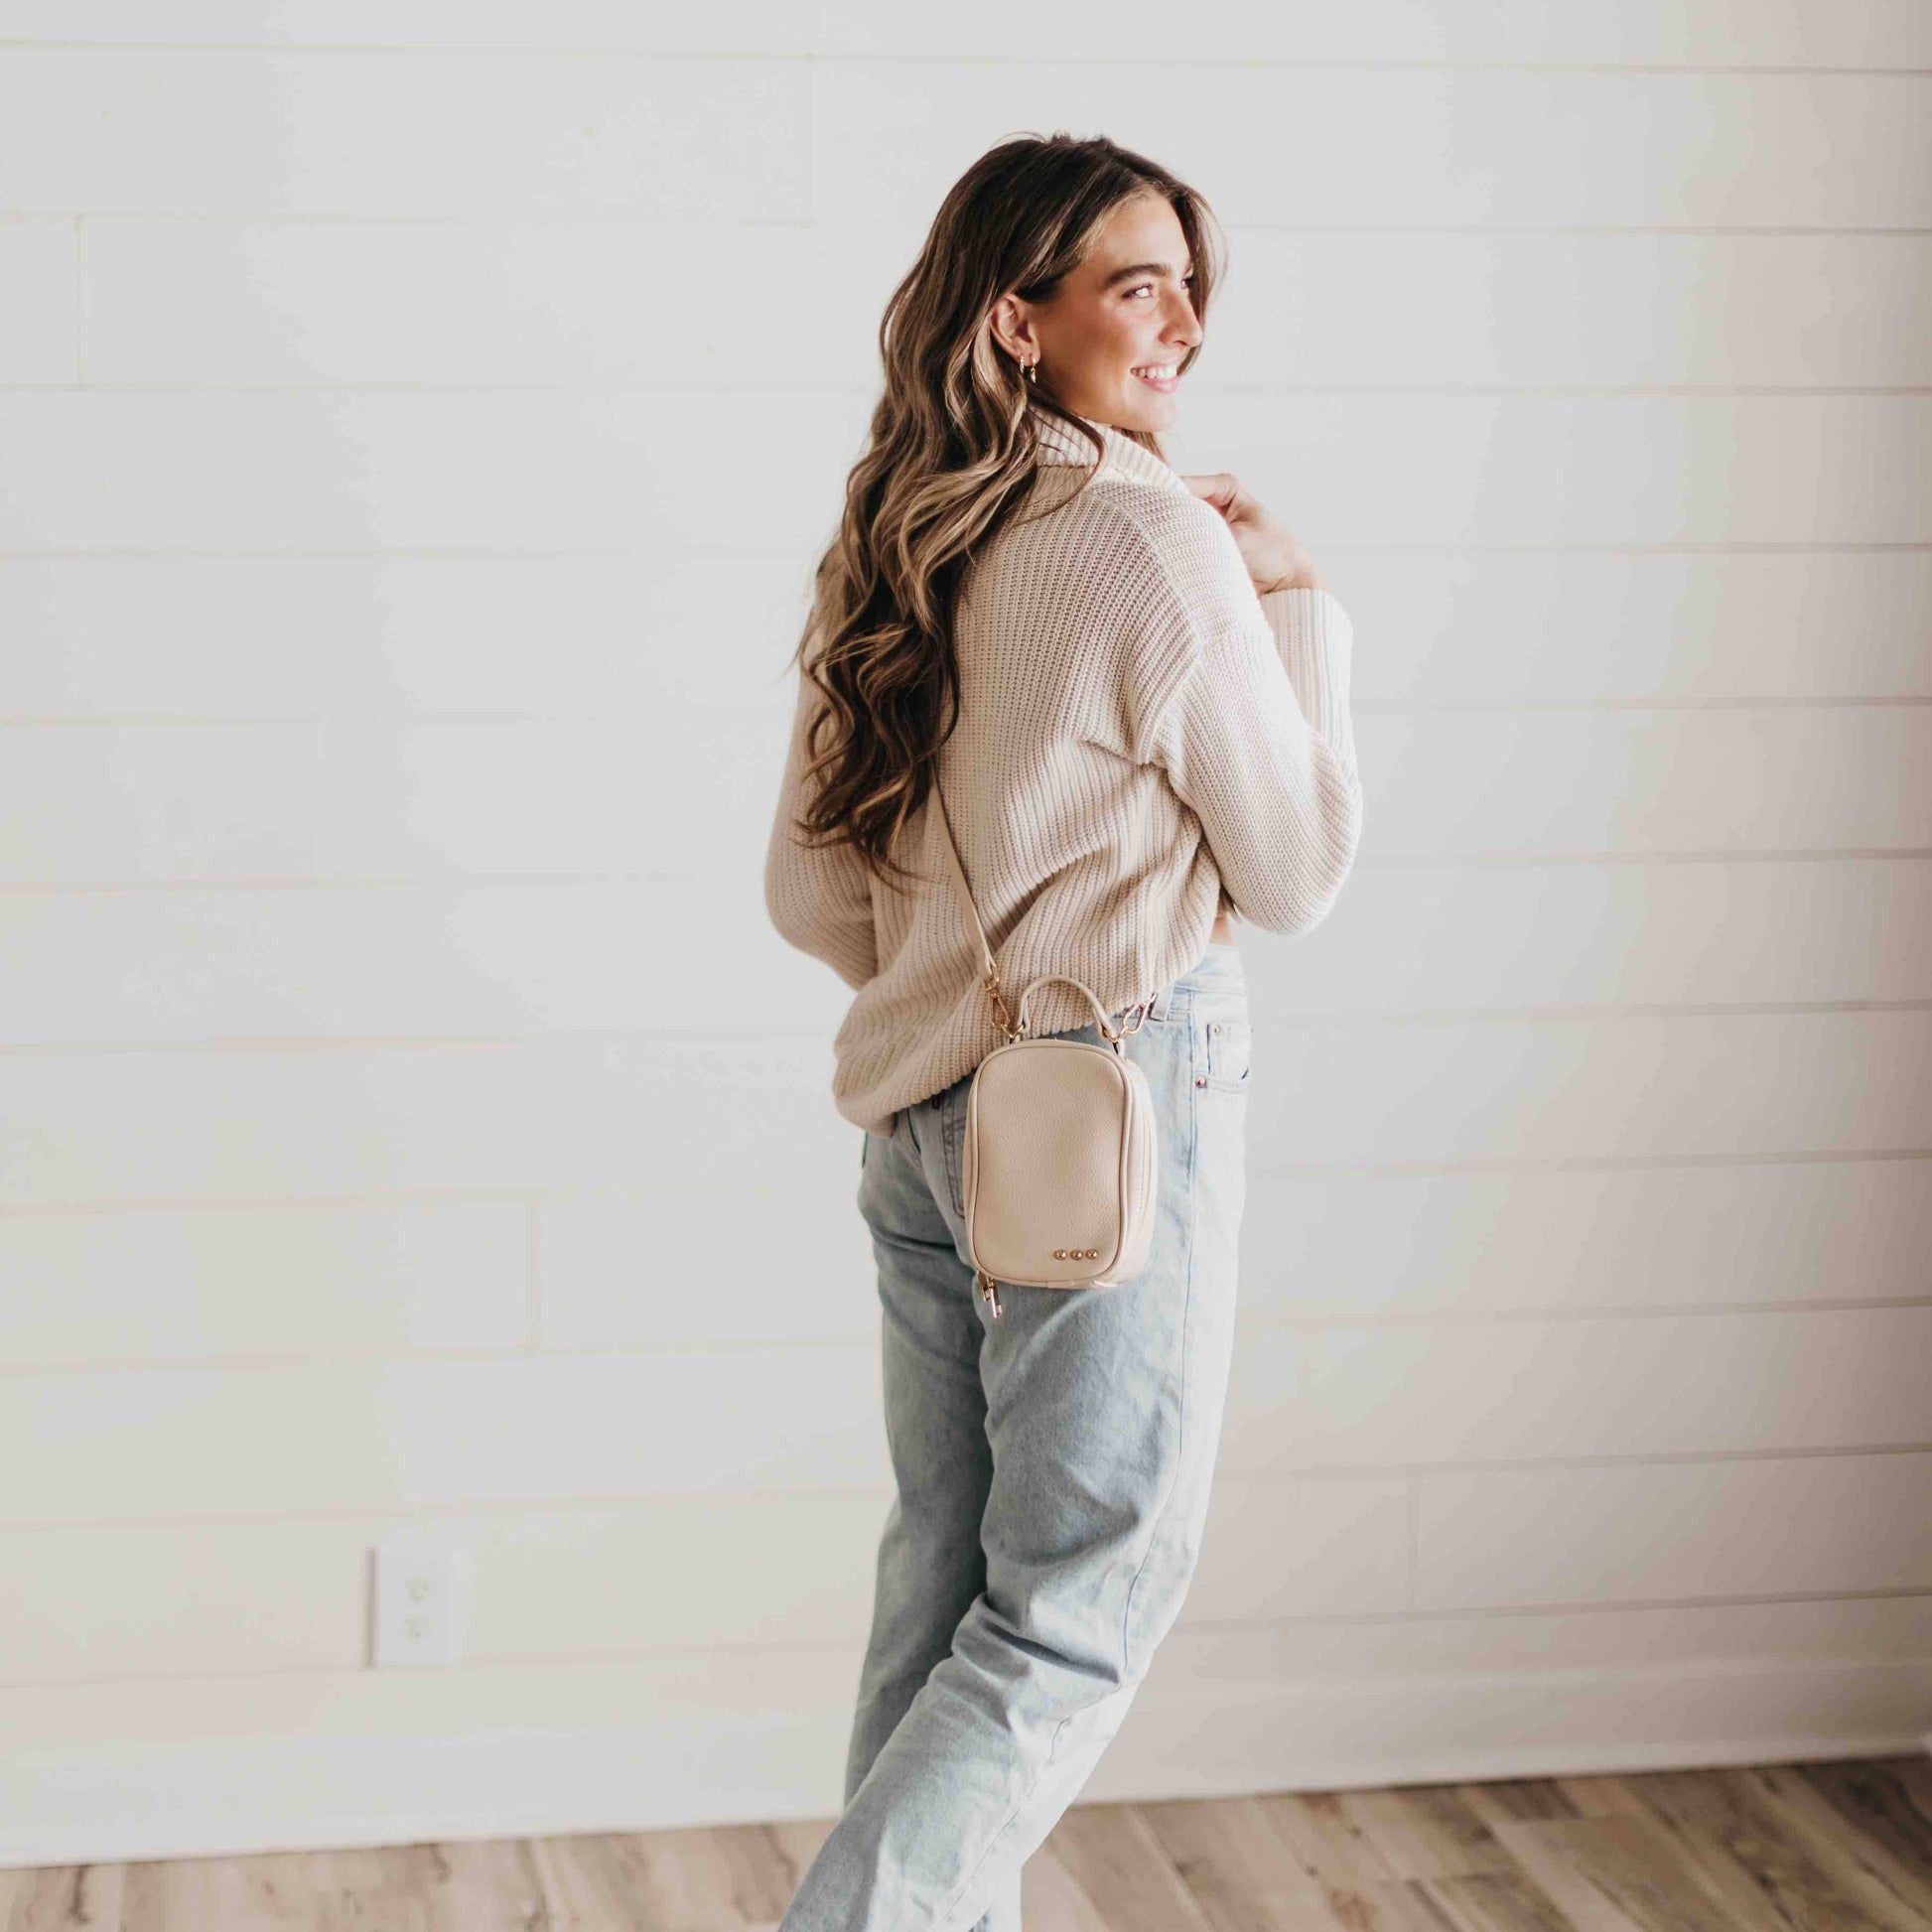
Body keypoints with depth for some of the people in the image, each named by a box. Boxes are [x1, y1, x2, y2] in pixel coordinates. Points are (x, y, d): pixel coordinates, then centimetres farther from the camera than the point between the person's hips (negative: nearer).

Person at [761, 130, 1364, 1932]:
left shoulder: (885, 549, 8)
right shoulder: (1156, 540, -14)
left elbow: (808, 895, 12)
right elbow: (1299, 867, -5)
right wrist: (1297, 605, 4)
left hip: (923, 1111, 8)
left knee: (945, 1585, 15)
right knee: (1085, 1605, 0)